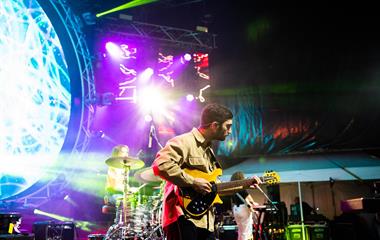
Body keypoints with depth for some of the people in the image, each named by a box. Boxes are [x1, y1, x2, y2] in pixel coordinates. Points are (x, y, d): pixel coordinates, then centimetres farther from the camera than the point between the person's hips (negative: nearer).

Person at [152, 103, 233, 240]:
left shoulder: (208, 151, 22)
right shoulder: (184, 142, -9)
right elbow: (160, 165, -26)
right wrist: (193, 182, -21)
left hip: (206, 222, 10)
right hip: (183, 219, -9)